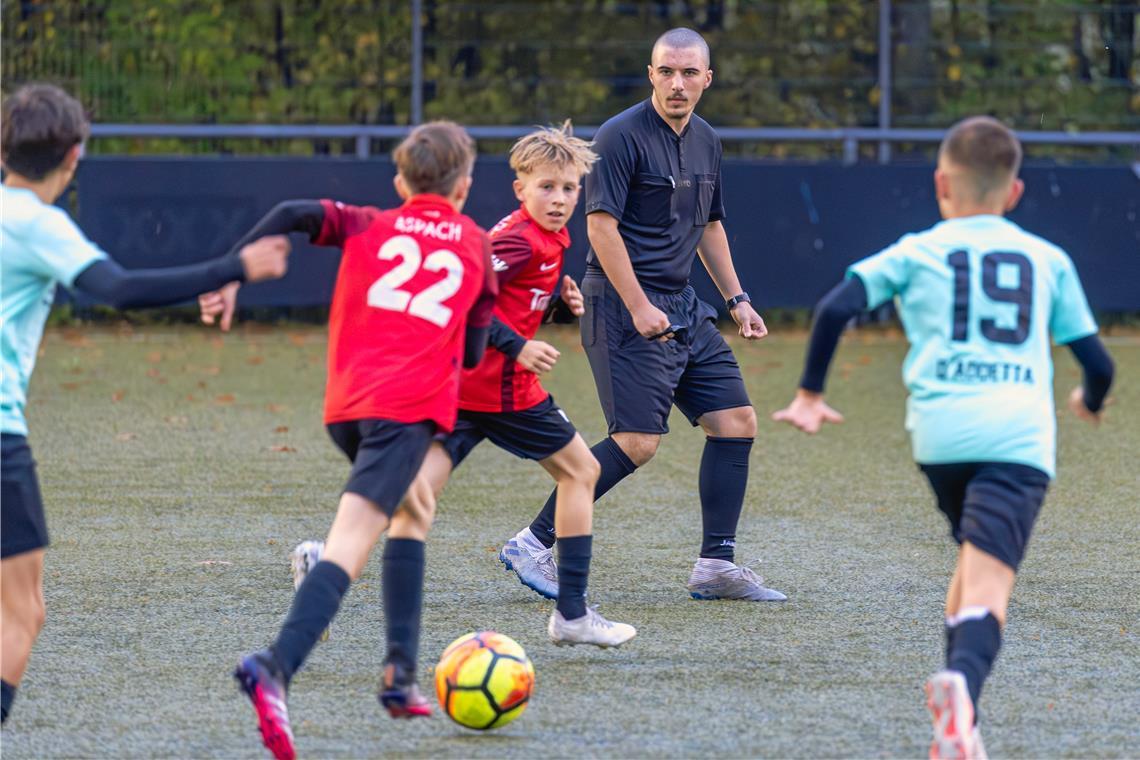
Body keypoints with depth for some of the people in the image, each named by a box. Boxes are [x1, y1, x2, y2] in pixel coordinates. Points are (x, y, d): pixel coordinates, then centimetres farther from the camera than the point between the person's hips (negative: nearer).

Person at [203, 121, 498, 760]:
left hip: (347, 406, 4)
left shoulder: (370, 227, 19)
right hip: (412, 405, -4)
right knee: (349, 546, -17)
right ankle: (276, 668, -41)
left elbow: (295, 214, 0)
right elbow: (473, 354, 19)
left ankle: (402, 674, 22)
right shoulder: (476, 246, 17)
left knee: (415, 510, 29)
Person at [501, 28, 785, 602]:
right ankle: (535, 544, -4)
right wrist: (639, 307, -21)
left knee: (736, 421, 3)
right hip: (623, 305, -9)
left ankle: (716, 568, 10)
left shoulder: (705, 142, 13)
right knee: (637, 442, -14)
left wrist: (736, 299, 19)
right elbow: (601, 226, -17)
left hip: (683, 307, 9)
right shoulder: (620, 136, -13)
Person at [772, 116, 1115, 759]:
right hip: (1022, 438, -1)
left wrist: (810, 394, 11)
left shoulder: (916, 253, 14)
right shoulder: (1049, 260, 18)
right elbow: (1097, 361, 19)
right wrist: (1091, 401, 42)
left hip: (942, 433, 1)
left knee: (975, 563, 26)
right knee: (988, 587, -15)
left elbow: (837, 307, 0)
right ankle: (963, 684, -46)